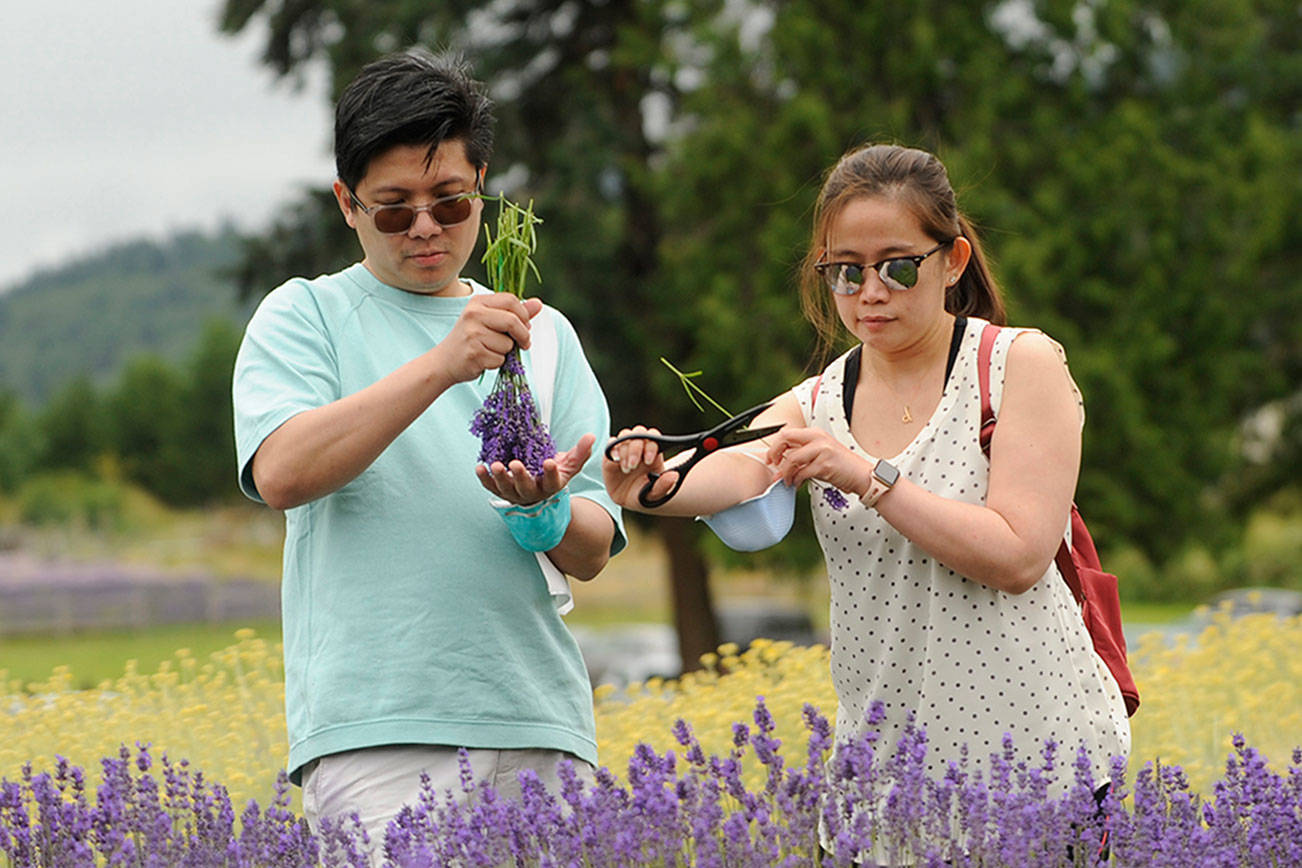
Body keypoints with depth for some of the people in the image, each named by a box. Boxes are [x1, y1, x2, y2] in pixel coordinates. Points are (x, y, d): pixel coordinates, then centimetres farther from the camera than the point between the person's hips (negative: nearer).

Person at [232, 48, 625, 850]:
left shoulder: (545, 334, 17)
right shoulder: (304, 317, 8)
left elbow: (592, 555, 13)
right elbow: (281, 473, -11)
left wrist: (545, 506, -11)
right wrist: (442, 364, -19)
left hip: (538, 724, 4)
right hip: (375, 729, -4)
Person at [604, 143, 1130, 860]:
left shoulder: (1020, 364, -5)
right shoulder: (812, 408, 7)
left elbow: (1019, 557, -13)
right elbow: (739, 470, -16)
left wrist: (869, 476, -21)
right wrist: (655, 487, -39)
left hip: (1040, 752, -4)